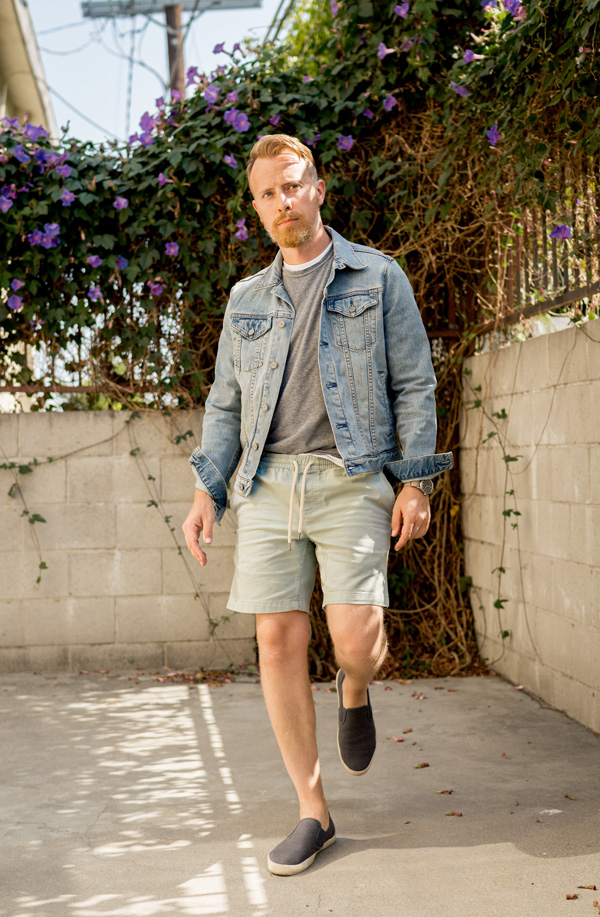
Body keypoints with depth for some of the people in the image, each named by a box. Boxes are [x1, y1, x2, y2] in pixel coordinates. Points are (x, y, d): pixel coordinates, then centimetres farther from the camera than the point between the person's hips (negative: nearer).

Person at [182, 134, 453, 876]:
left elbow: (414, 384, 4)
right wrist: (206, 490, 7)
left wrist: (416, 482, -4)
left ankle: (355, 694, 24)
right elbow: (225, 402, 18)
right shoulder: (247, 298, 17)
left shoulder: (378, 278, 7)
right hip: (268, 482, 3)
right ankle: (312, 812, 8)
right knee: (278, 640, -2)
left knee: (355, 637, -15)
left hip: (352, 480, -3)